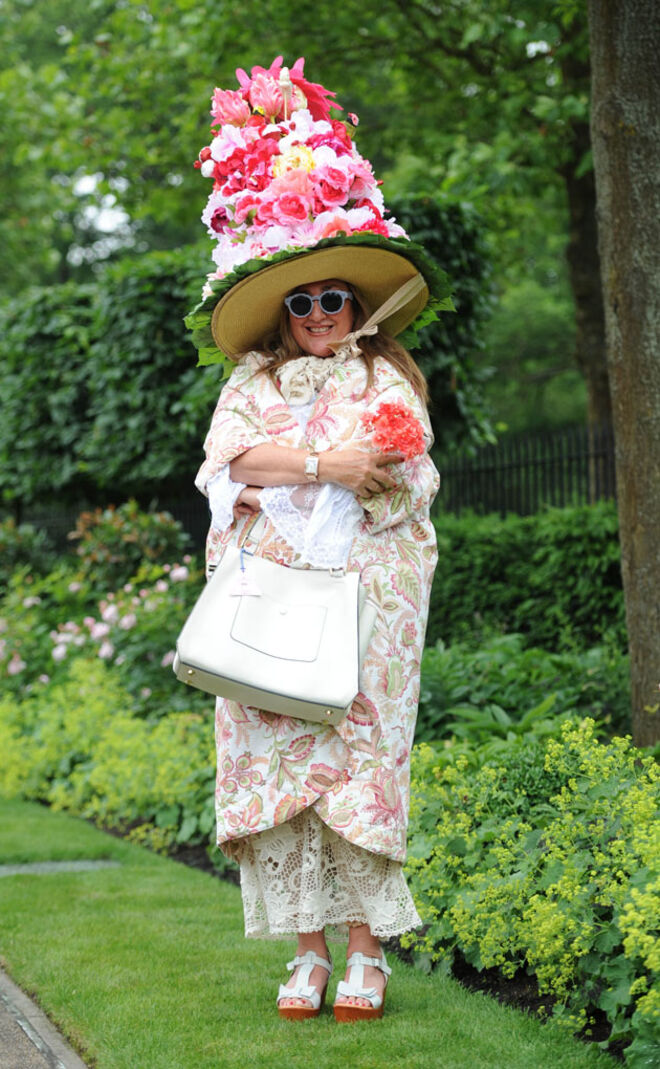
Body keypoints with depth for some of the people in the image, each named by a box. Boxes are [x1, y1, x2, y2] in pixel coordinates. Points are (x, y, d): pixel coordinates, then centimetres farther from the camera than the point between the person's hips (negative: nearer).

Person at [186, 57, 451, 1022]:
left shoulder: (388, 377, 11)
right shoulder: (252, 382, 15)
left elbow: (409, 478, -1)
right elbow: (228, 459, -2)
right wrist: (325, 465, -14)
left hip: (364, 591, -2)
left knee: (359, 756, -7)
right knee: (274, 757, -4)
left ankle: (367, 952, -2)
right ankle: (308, 952, 2)